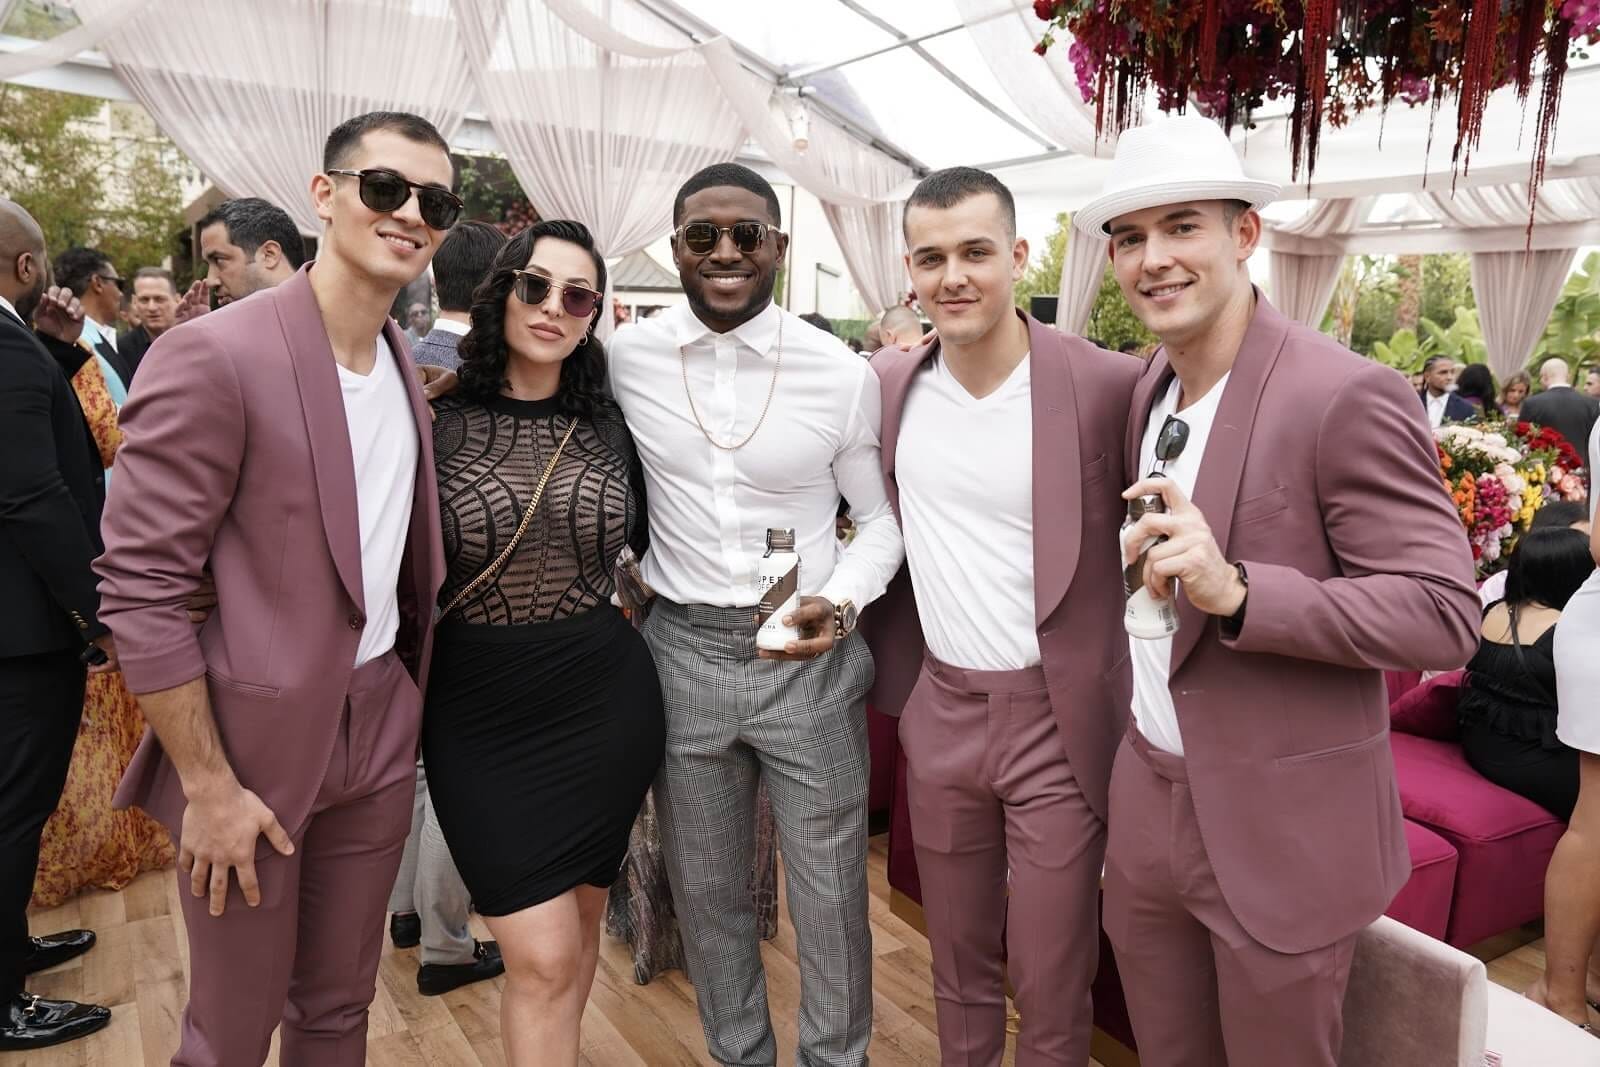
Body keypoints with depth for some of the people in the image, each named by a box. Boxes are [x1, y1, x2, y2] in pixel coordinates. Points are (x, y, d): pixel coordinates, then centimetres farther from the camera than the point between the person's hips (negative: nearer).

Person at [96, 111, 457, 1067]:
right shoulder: (214, 355, -16)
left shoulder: (410, 369, 4)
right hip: (254, 739, -5)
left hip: (380, 728, 5)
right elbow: (140, 588, -16)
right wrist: (210, 787, -14)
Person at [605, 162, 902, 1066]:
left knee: (831, 890, 11)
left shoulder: (844, 374, -7)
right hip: (683, 652, 2)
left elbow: (881, 518, 2)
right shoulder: (625, 360, -3)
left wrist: (842, 602, -15)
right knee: (707, 889, 18)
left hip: (812, 657, -1)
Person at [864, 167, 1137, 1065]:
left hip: (1058, 718, -3)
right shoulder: (891, 382, 0)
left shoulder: (1108, 384, -15)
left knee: (1051, 984, 12)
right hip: (938, 710, 4)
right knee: (958, 965, 21)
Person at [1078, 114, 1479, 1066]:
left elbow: (1445, 614, -20)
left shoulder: (1346, 396, -18)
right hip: (1148, 805, 6)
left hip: (1280, 834, -6)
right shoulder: (1151, 389, 5)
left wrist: (1236, 590, -31)